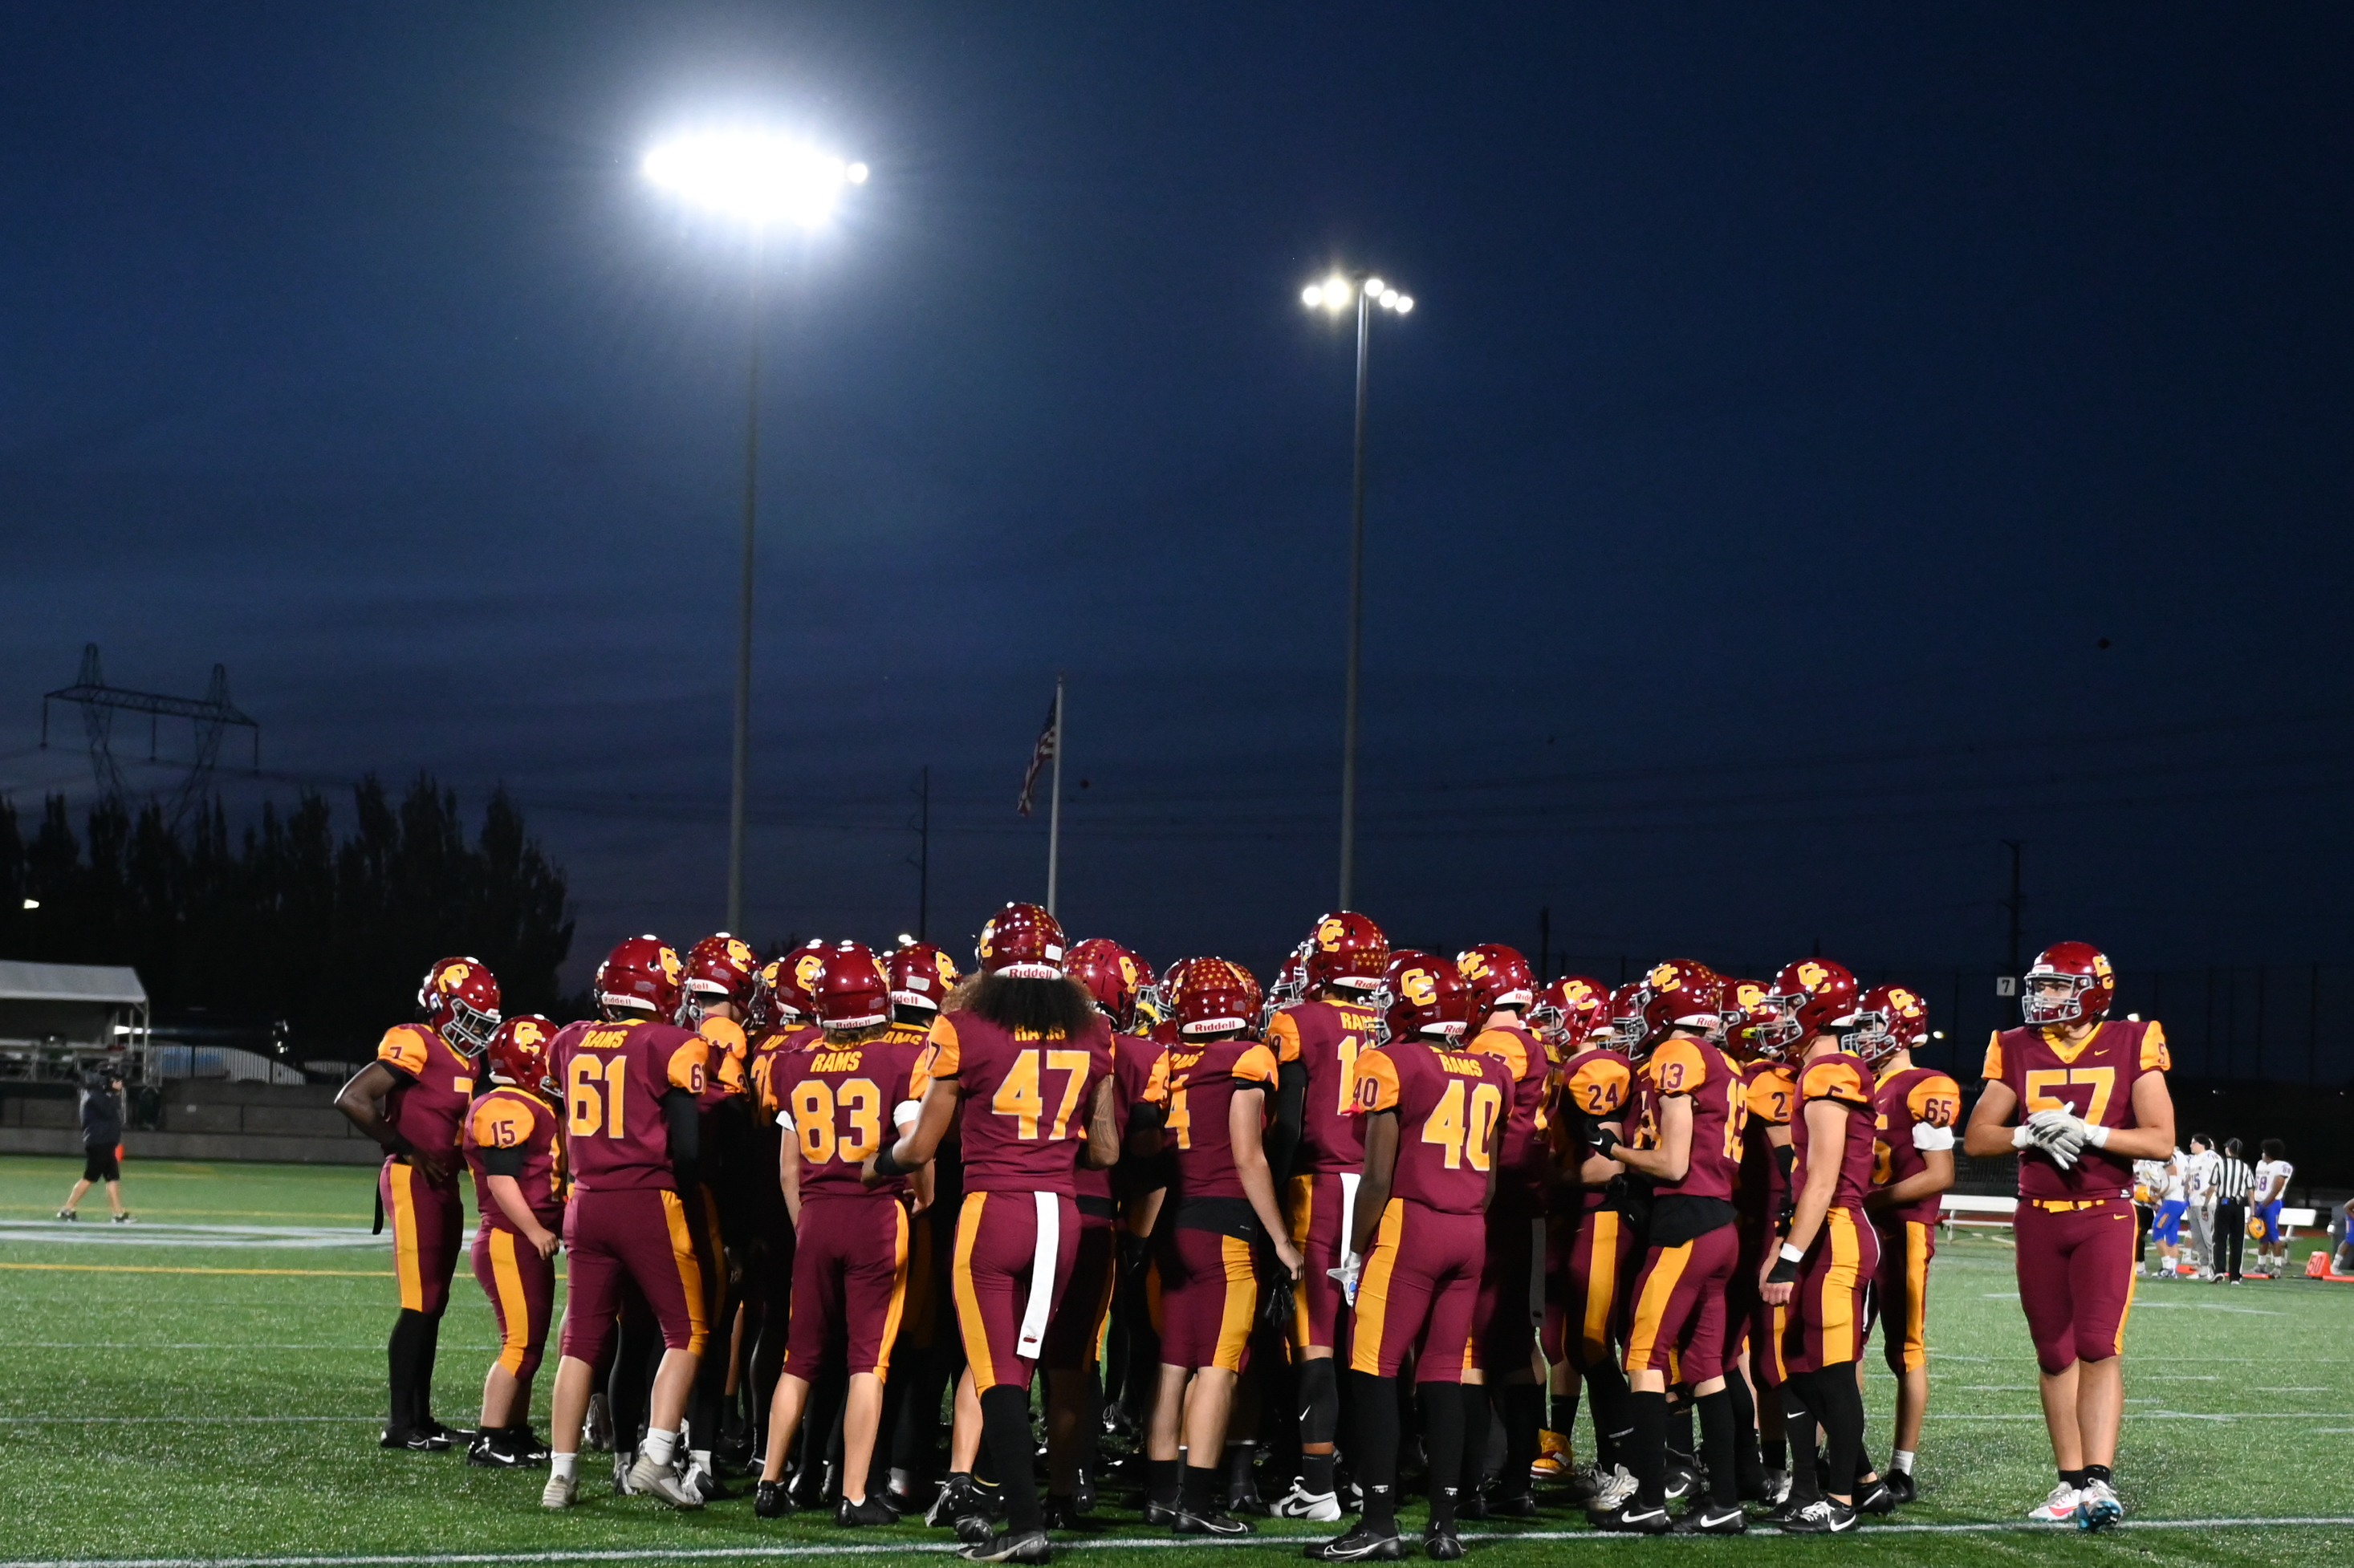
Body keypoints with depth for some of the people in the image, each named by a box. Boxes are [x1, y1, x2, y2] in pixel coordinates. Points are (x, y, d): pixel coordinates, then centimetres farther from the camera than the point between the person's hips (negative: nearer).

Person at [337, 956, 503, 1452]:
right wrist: (407, 1151, -16)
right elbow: (352, 1100, -20)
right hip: (413, 1184, -9)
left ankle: (420, 1417, 19)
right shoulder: (415, 1046, -13)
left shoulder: (463, 1058, 14)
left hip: (443, 1186, 9)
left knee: (434, 1304, 12)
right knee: (420, 1305, -9)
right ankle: (401, 1424, -5)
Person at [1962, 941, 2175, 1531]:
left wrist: (2086, 1132, -20)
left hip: (2104, 1217, -4)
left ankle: (2098, 1480, -18)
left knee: (2099, 1347, -14)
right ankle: (2071, 1481, 14)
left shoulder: (2131, 1046, -5)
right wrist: (2032, 1134, -15)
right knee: (2055, 1355, 7)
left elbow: (2161, 1139, -8)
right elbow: (1976, 1139, 4)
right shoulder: (2017, 1052, 3)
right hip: (2039, 1218, 4)